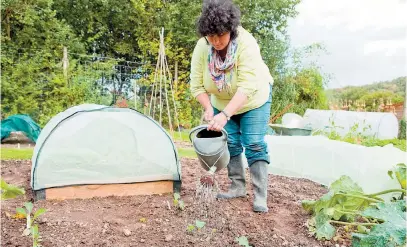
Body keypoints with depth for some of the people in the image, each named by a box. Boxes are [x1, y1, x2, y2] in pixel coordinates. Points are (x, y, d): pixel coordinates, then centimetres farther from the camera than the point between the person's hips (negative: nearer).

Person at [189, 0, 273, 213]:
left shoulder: (246, 44, -34)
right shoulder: (201, 47, -22)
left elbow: (247, 87, -41)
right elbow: (196, 85, -17)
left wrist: (225, 115, -49)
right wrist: (208, 109, -31)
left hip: (254, 99, -4)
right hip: (222, 102, 4)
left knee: (254, 145, -11)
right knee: (230, 144, 3)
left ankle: (260, 196, -6)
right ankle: (238, 187, 18)